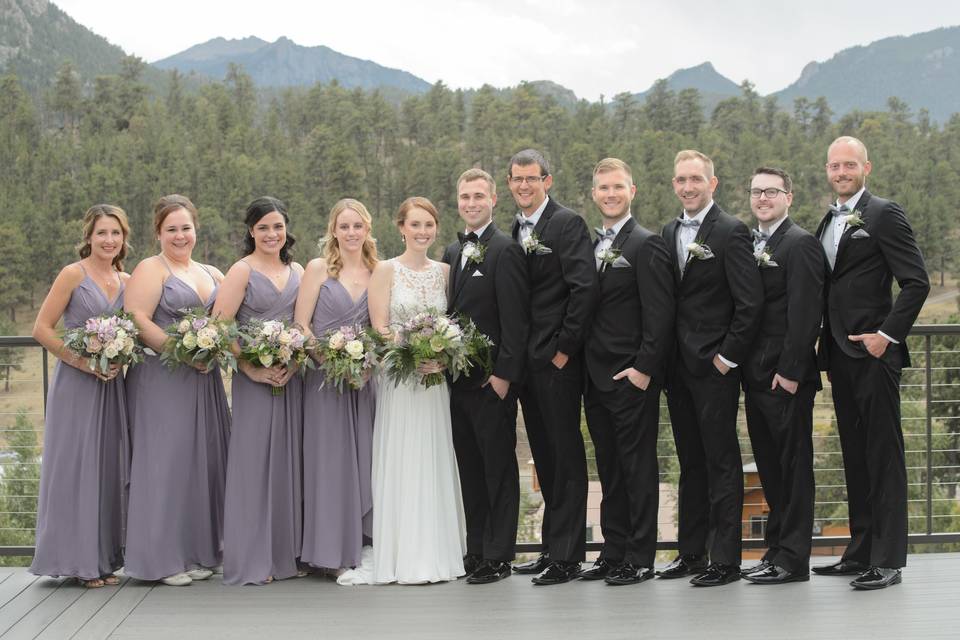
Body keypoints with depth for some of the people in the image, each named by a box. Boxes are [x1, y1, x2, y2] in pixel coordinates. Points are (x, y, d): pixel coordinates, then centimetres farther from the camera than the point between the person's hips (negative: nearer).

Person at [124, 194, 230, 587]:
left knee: (204, 461, 8)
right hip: (162, 381, -6)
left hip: (204, 382, 6)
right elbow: (137, 322, -13)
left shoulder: (212, 274, 17)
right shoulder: (150, 270, -2)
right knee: (167, 462, -4)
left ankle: (199, 552, 17)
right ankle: (162, 558, 3)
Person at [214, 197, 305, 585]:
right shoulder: (242, 271, -4)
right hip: (254, 379, -5)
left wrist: (295, 361, -6)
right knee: (254, 463, -2)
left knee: (289, 461, 8)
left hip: (292, 378, 5)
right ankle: (250, 561, 4)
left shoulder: (298, 272, 12)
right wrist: (251, 369, -16)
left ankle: (287, 553, 18)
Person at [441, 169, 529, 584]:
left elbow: (515, 319, -14)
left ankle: (498, 557, 5)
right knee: (469, 468, 12)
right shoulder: (452, 252, 16)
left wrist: (503, 373, -18)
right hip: (459, 378, 8)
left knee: (498, 468, 0)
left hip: (492, 379, -8)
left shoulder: (505, 250, -9)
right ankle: (475, 550, 20)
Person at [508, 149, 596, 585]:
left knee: (566, 457, -2)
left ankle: (566, 556, 3)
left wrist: (565, 348, -16)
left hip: (556, 362, -8)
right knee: (545, 459, 13)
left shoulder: (567, 224, -9)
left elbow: (584, 288, -17)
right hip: (526, 362, 8)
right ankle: (553, 549, 20)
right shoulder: (515, 230, 15)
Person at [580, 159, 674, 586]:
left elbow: (660, 315, -12)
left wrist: (644, 368, -17)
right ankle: (613, 553, 19)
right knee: (609, 470, 12)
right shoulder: (588, 247, 15)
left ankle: (641, 558, 6)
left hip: (632, 378, -7)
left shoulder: (647, 245, -7)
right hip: (595, 377, 7)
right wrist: (583, 365, 9)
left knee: (638, 468, -1)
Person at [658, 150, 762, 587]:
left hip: (715, 367, -7)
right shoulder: (668, 233, 13)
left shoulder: (731, 232, -8)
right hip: (678, 367, 7)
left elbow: (750, 303, -12)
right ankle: (690, 553, 20)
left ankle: (725, 560, 5)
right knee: (690, 463, 13)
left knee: (721, 463, -1)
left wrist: (727, 357, -12)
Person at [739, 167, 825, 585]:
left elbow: (805, 315, -15)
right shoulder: (749, 244, 15)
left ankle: (792, 559, 5)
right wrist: (744, 366, 10)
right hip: (756, 375, 8)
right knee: (769, 467, 13)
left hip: (786, 378, -8)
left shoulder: (800, 245, -9)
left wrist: (789, 371, -18)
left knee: (794, 468, -1)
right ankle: (776, 548, 22)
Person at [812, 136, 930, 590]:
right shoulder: (828, 223, 17)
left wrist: (888, 334, -16)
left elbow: (917, 282, -11)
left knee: (883, 456, -5)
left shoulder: (884, 215, -6)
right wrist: (826, 342, 12)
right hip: (839, 354, 8)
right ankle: (860, 553, 19)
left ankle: (888, 560, -1)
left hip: (873, 353, -8)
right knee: (855, 456, 12)